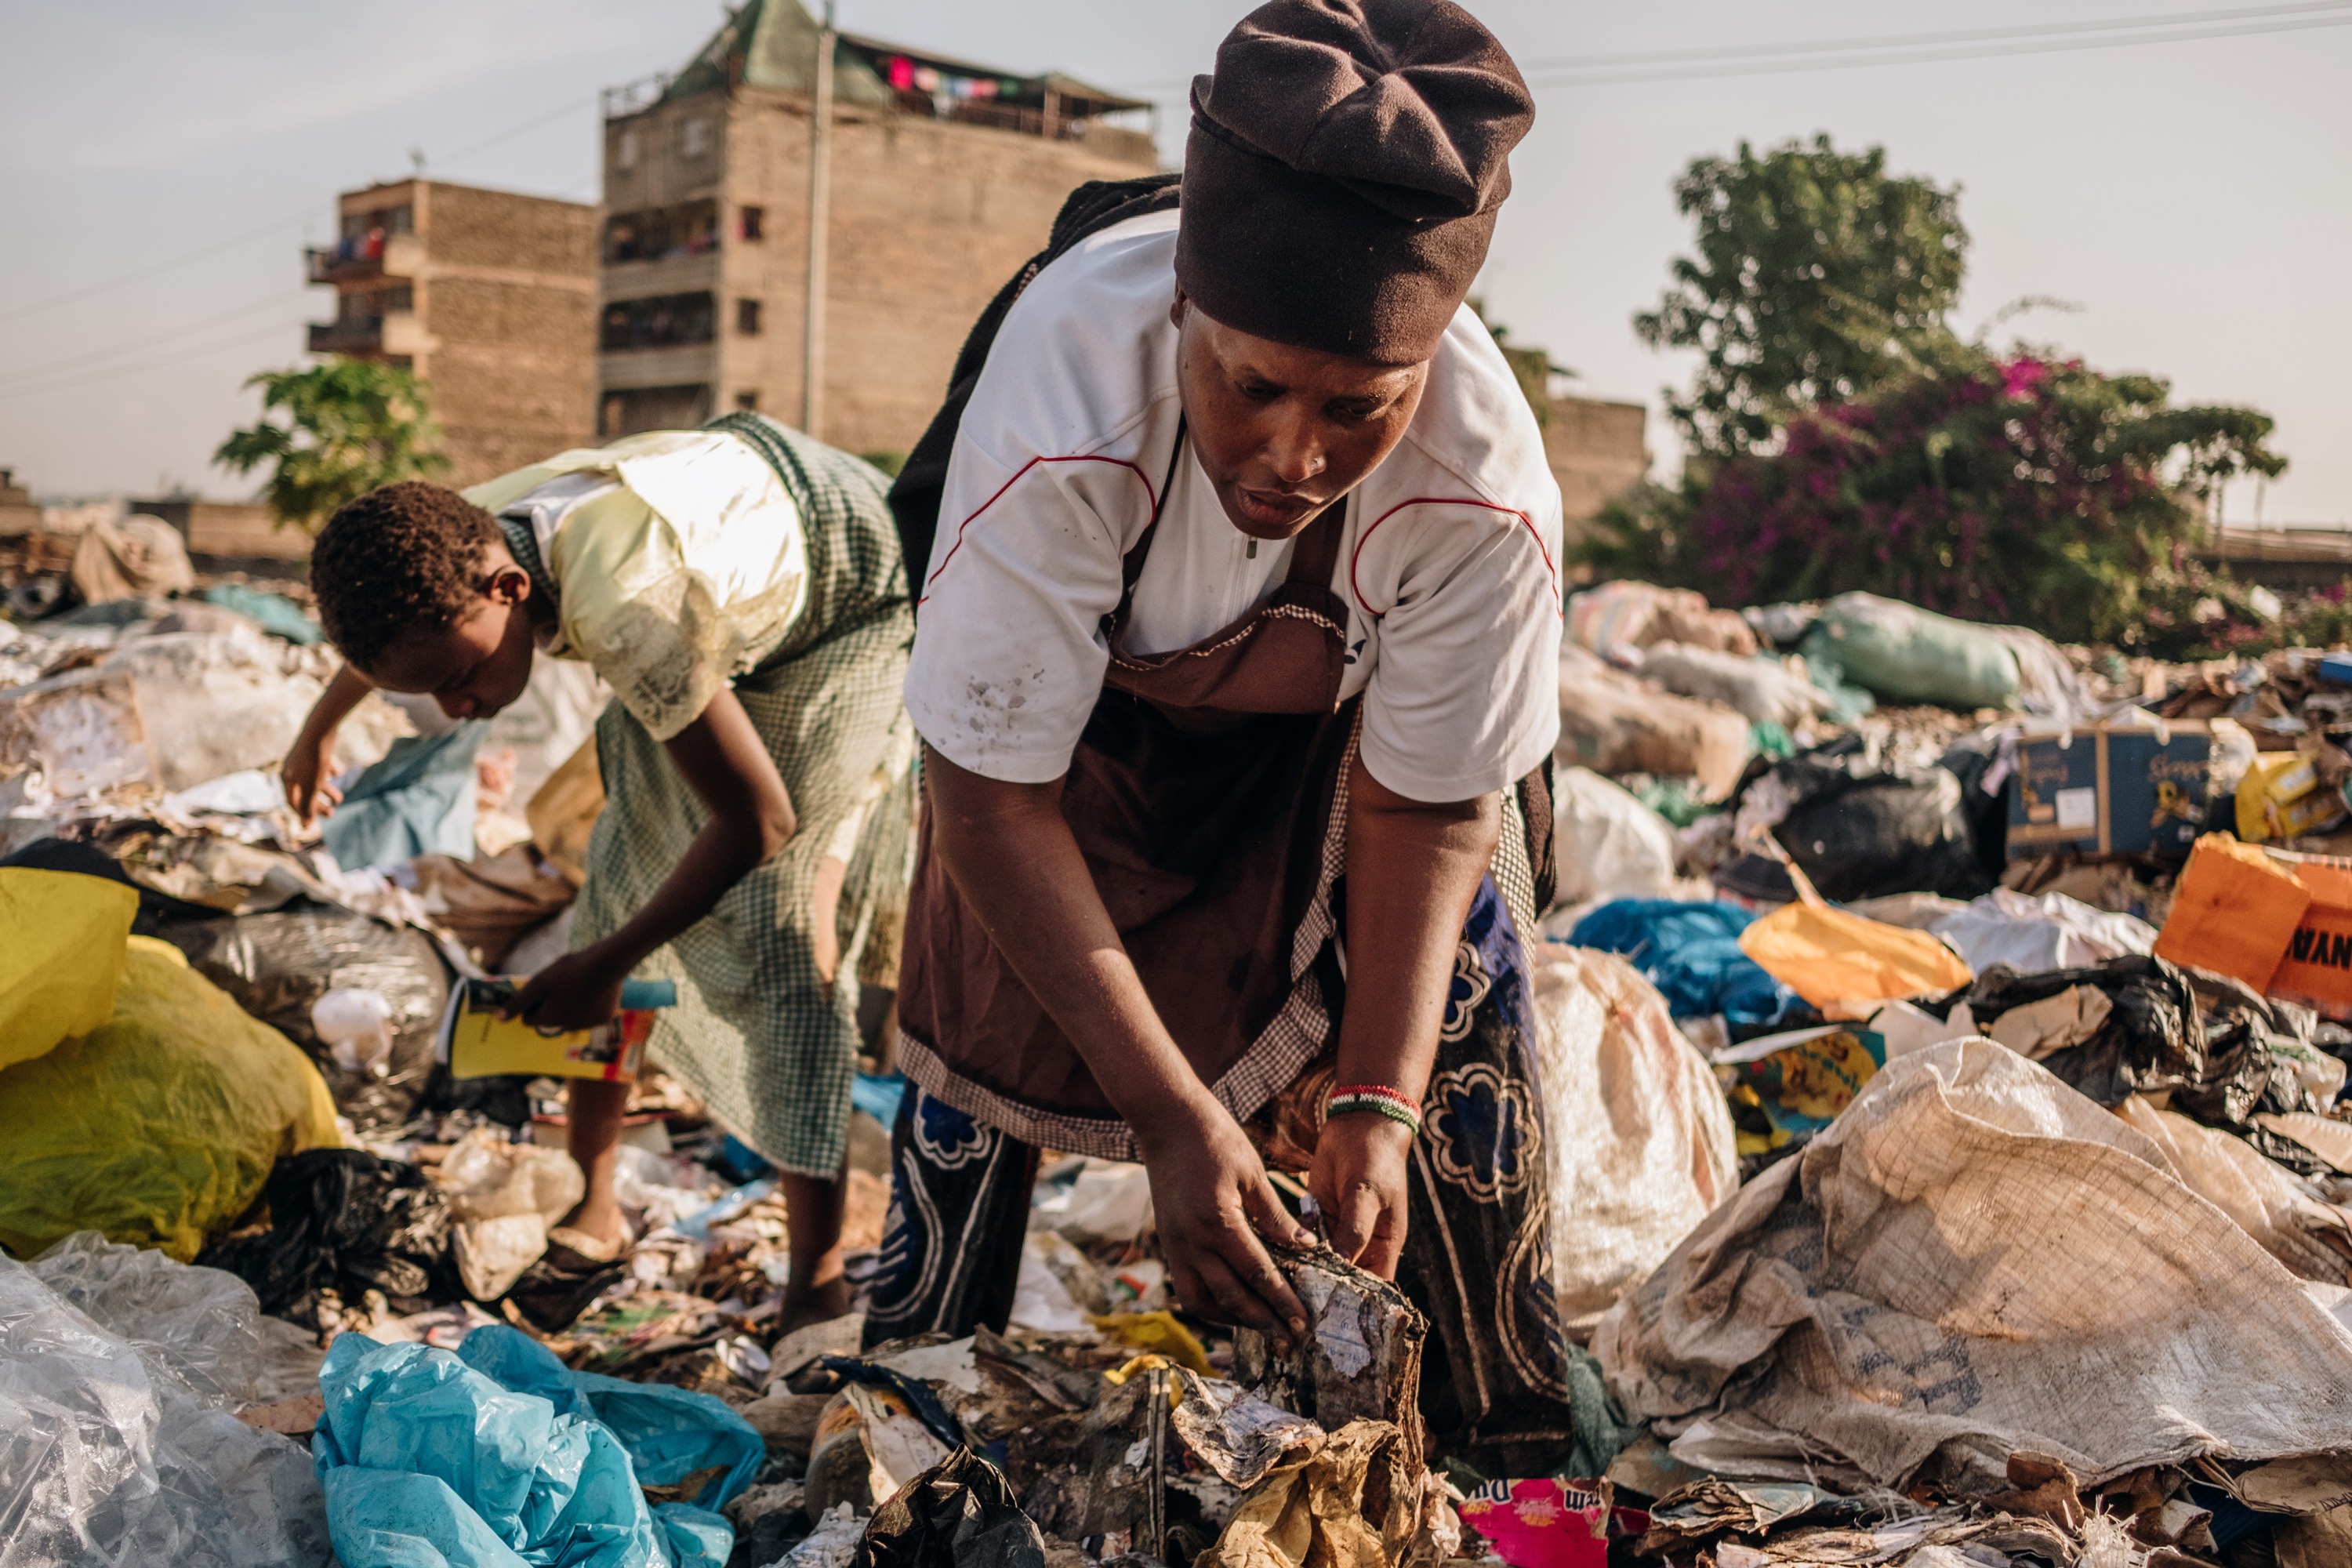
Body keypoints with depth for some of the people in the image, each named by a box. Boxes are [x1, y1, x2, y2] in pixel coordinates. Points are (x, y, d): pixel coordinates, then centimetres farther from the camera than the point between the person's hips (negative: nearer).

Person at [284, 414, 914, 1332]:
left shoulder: (623, 611, -43)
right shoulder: (453, 543, -18)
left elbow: (760, 819, -33)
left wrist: (604, 965, -23)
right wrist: (317, 732, 30)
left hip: (853, 593, -8)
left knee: (784, 919, -17)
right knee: (625, 861, 2)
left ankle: (818, 1287, -10)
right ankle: (593, 1206, 15)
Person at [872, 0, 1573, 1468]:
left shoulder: (1486, 486, -38)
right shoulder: (1059, 407, -42)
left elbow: (1424, 808, -21)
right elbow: (991, 798, -32)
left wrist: (1374, 1103, -30)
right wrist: (1176, 1117, -33)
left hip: (1353, 703, 1)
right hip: (1093, 679, 0)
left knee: (1463, 1000, -9)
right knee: (984, 1000, -3)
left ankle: (1505, 1437, 12)